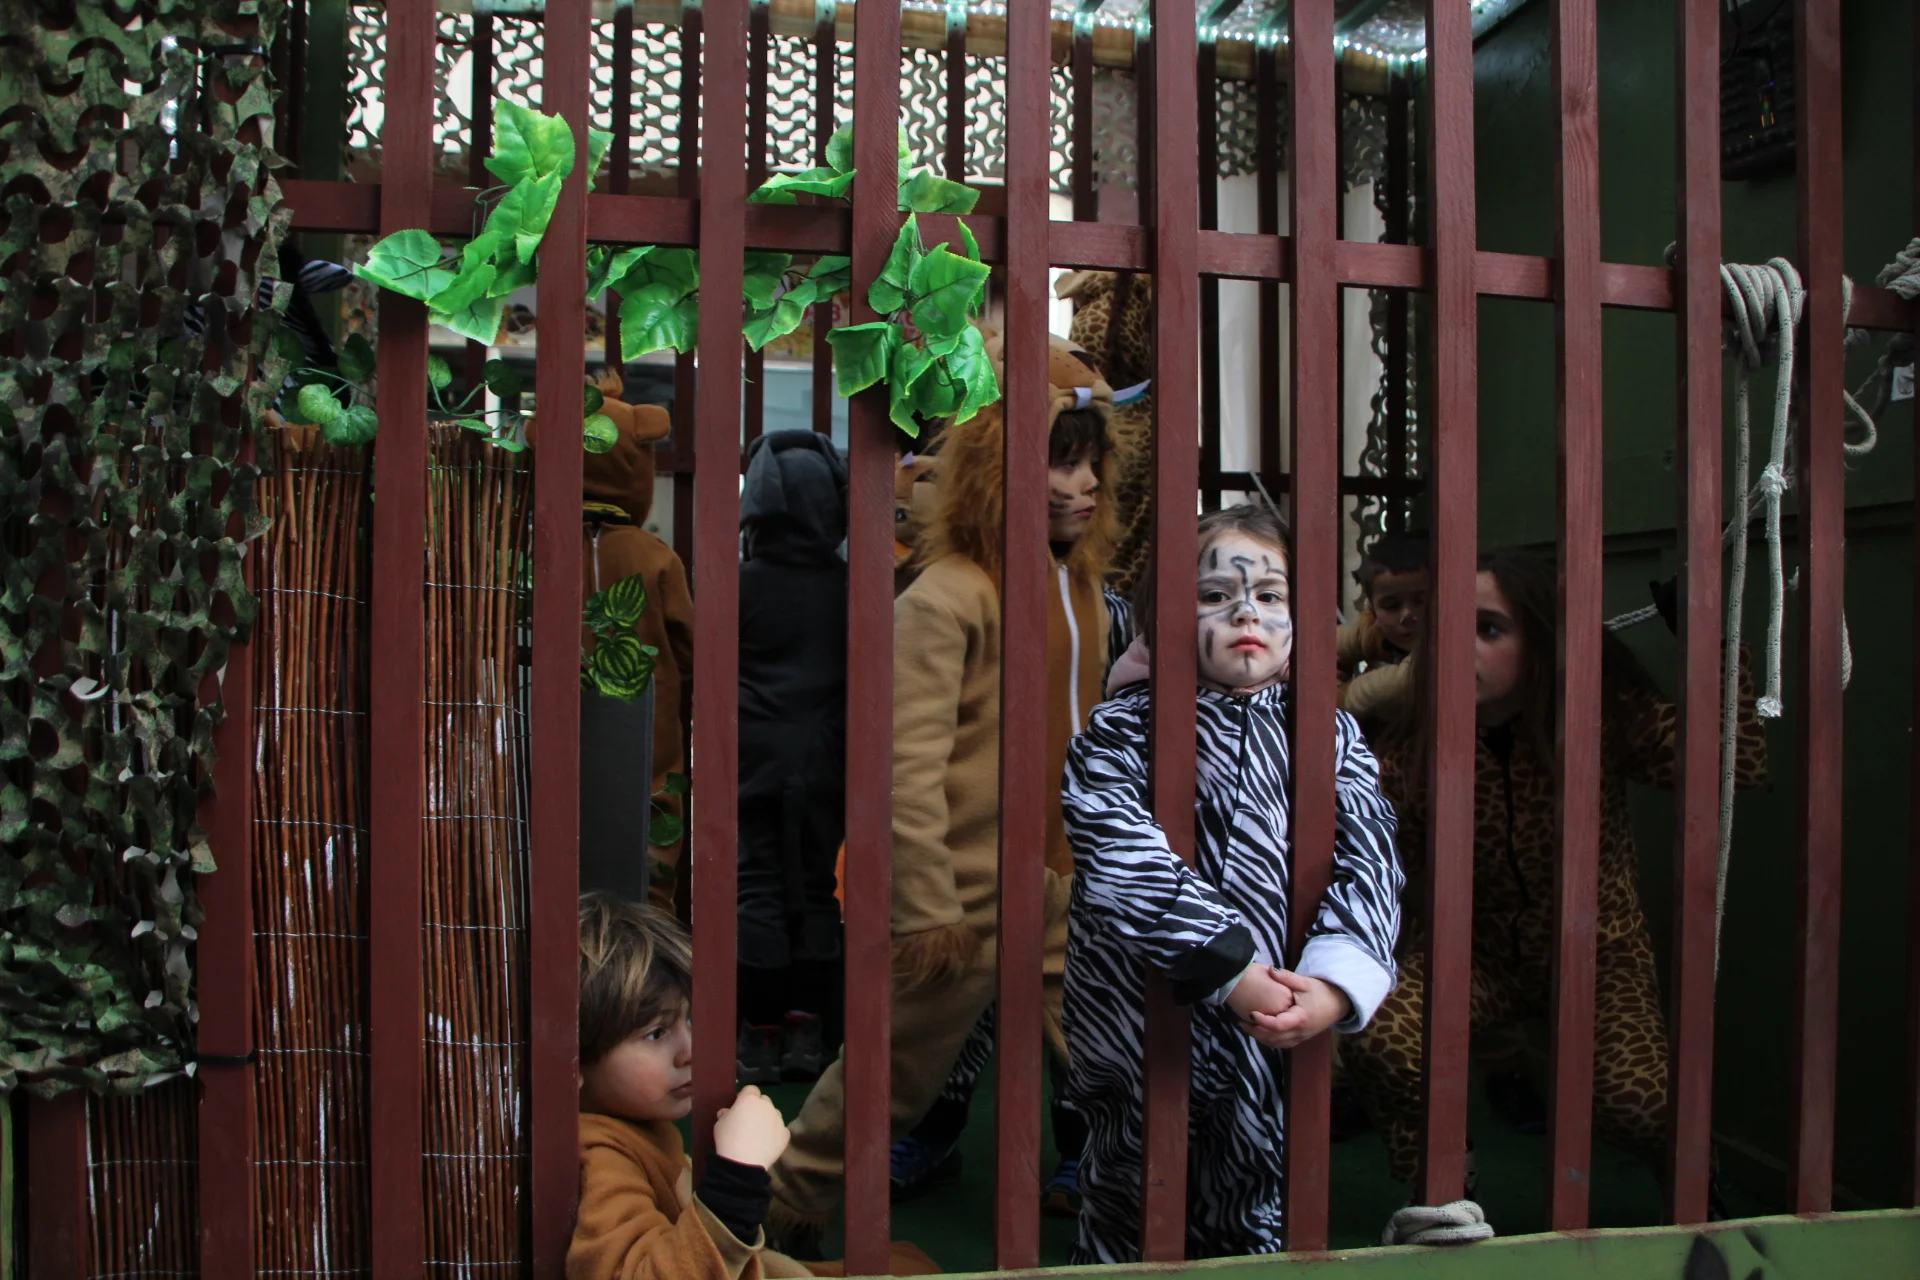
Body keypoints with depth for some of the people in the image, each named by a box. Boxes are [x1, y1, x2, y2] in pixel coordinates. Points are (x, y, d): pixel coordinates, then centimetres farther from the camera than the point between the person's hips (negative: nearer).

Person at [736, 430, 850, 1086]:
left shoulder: (740, 581, -10)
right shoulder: (847, 586, -1)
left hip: (757, 756, -3)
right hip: (825, 761, 3)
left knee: (759, 888, 3)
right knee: (816, 889, 10)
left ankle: (761, 1040, 6)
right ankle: (807, 1032, 14)